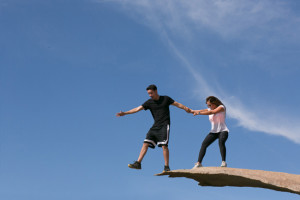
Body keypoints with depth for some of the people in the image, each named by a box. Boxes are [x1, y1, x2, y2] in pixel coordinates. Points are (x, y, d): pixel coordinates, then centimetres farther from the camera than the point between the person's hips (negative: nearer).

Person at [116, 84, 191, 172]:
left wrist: (185, 108, -8)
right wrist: (125, 113, -9)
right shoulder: (149, 102, 6)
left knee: (164, 145, -15)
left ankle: (166, 166, -10)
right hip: (155, 126, 4)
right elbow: (138, 109, -1)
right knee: (146, 143, -5)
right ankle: (138, 163, -4)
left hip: (164, 125, -4)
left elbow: (177, 104, 6)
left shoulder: (165, 99, 2)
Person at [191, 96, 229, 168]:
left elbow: (212, 112, -23)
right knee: (204, 144, -12)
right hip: (214, 131, 5)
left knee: (221, 142, -33)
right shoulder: (209, 110, 11)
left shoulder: (221, 107, -6)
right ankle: (199, 163, -13)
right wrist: (192, 111, -27)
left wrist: (199, 113, -31)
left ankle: (224, 162, -30)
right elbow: (201, 111, -6)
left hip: (223, 130, -5)